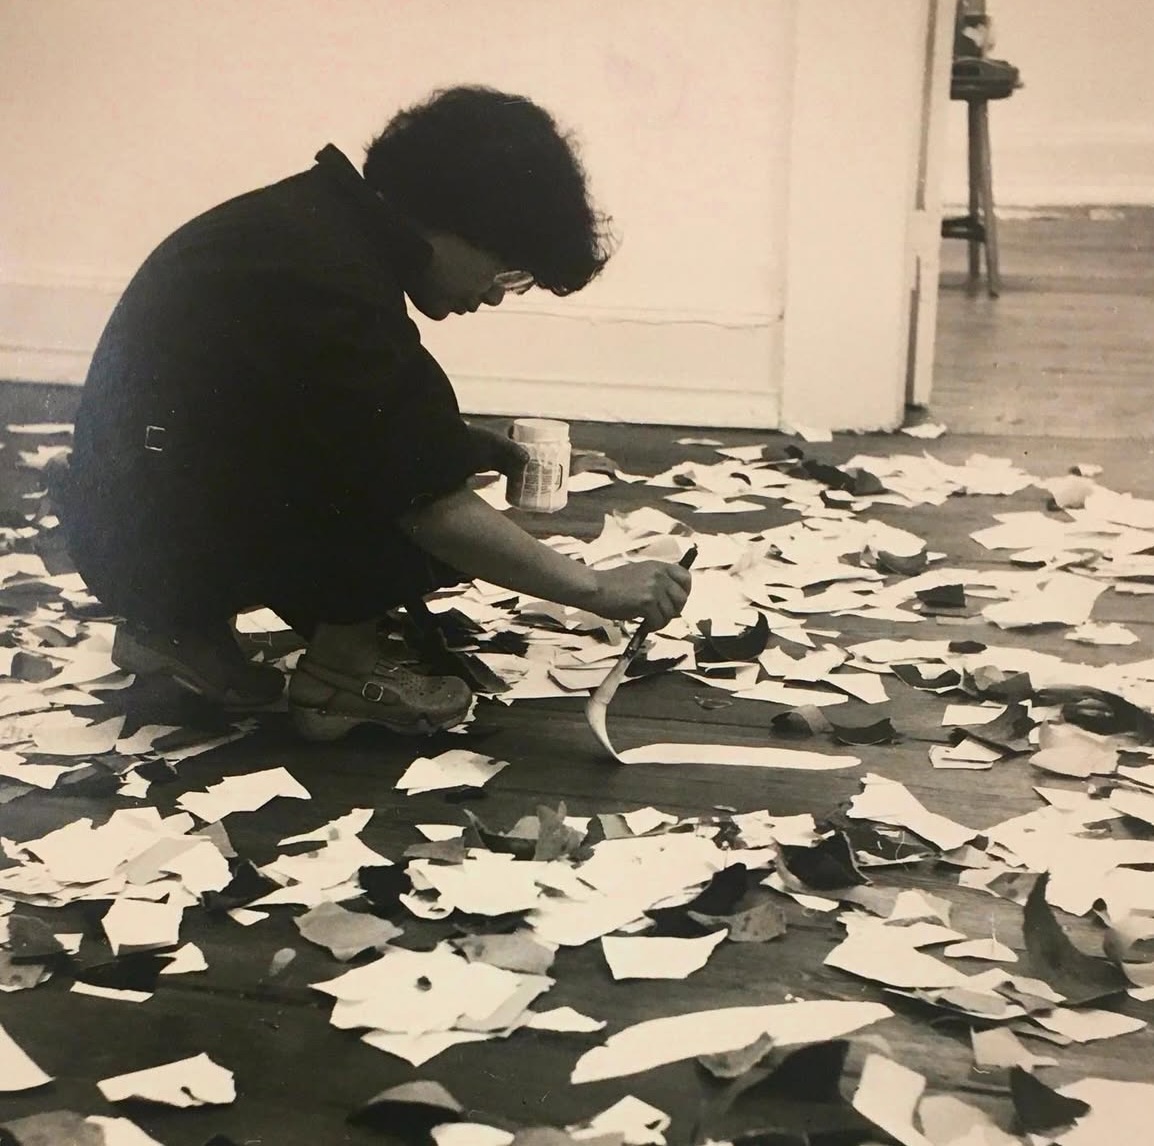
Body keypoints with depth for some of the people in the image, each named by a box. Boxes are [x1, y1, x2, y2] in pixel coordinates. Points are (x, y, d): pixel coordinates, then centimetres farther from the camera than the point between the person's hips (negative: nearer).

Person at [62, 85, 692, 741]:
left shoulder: (322, 218, 4)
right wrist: (597, 588, -17)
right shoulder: (330, 283, -25)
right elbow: (434, 507, -24)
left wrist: (460, 444, 9)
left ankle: (184, 625, 12)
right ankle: (341, 664, 1)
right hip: (161, 540, -10)